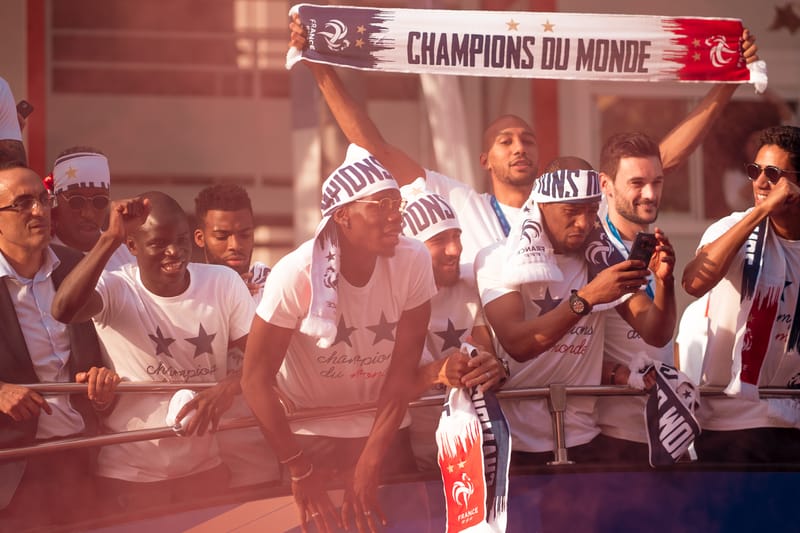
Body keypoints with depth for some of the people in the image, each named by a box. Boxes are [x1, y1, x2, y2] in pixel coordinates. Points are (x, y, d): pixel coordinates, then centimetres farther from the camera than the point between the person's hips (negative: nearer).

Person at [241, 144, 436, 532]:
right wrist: (300, 471, -17)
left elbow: (402, 373, -14)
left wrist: (368, 468, -17)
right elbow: (256, 377, -18)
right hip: (309, 434, -2)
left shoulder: (413, 262, -16)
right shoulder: (298, 273, -22)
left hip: (384, 432, 2)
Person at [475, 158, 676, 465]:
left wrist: (664, 282, -23)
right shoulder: (500, 260, -8)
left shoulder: (601, 259, 4)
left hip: (582, 440, 3)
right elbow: (517, 344, -23)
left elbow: (656, 335, -4)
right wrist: (587, 298, -32)